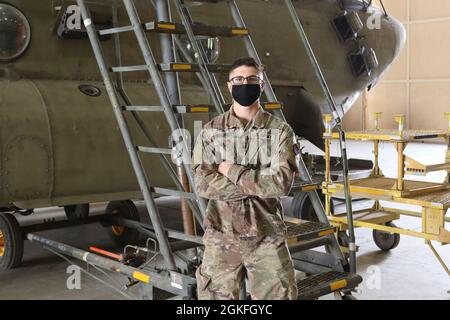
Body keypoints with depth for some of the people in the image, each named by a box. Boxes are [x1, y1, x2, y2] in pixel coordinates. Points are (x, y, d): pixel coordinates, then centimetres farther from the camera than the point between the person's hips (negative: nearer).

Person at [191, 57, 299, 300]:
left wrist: (233, 172, -13)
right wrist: (260, 183, -14)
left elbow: (282, 183, -13)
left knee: (279, 294, 6)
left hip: (267, 236, 0)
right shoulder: (211, 132, 1)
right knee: (216, 295, 10)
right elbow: (203, 184, -11)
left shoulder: (280, 131, -1)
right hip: (221, 235, 1)